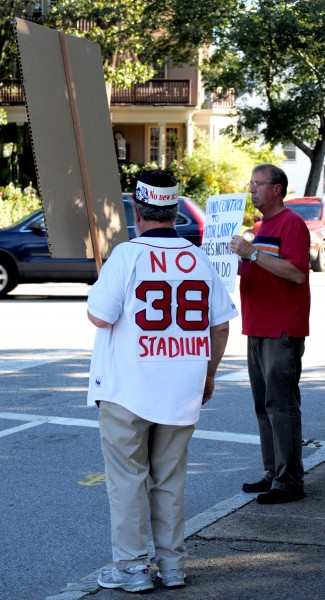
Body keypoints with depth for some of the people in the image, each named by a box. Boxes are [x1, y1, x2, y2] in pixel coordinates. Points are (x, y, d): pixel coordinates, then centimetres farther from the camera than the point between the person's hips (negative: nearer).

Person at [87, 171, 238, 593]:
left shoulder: (127, 255, -11)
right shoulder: (199, 258, 3)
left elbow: (99, 316, -13)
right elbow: (220, 325, 6)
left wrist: (96, 292, 8)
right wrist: (209, 373, 18)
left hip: (127, 391, -4)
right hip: (182, 394, 4)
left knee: (127, 478, 6)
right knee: (170, 479, 14)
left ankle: (132, 567, 9)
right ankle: (172, 565, 19)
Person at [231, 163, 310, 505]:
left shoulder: (291, 224, -10)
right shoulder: (262, 227, 20)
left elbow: (297, 272, -22)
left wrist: (252, 253, -23)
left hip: (283, 332, -10)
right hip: (259, 331, 10)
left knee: (281, 406, -9)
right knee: (264, 406, 12)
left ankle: (289, 482, -6)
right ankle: (272, 474, 19)